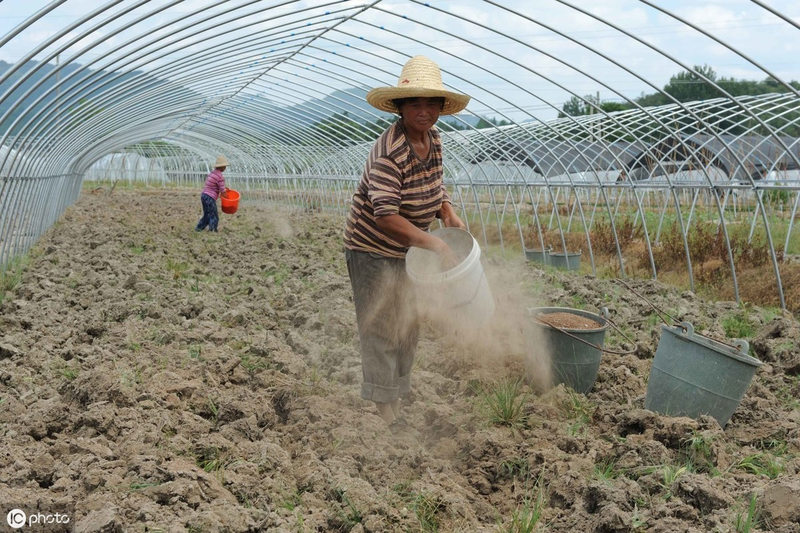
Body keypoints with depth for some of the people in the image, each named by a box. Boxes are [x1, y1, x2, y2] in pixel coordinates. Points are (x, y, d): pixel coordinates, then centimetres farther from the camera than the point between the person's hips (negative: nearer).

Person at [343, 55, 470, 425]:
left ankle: (398, 398, 35)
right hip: (372, 249, -9)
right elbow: (385, 216, -35)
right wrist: (434, 243, -34)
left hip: (404, 249, 9)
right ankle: (385, 412, 8)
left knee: (407, 325, 18)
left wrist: (447, 212, -6)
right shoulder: (388, 152, -29)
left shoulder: (432, 140, -2)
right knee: (381, 330, -3)